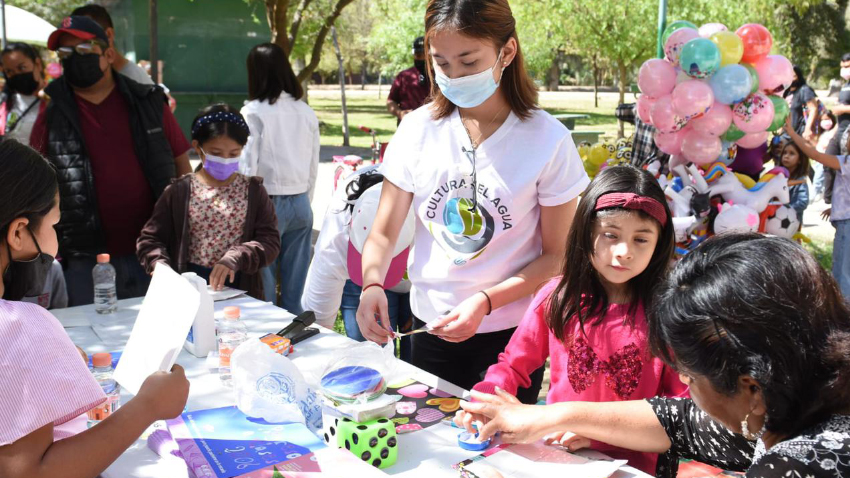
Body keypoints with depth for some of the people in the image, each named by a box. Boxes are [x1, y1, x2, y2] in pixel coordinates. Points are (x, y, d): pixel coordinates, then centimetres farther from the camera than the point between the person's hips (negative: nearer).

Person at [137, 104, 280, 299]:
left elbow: (270, 240, 0)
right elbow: (149, 239, 10)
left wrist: (236, 257, -16)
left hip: (240, 289, 0)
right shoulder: (179, 192, 6)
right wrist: (160, 264, -10)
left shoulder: (252, 191, 7)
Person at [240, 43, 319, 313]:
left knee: (263, 288, 4)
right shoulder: (306, 113, 5)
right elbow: (314, 168, 10)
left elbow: (247, 167, -9)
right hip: (300, 205, 5)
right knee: (294, 292, 11)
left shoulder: (253, 112, -9)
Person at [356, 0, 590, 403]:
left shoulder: (547, 140, -12)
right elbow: (384, 233, -1)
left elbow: (557, 255, -7)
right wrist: (372, 285, -21)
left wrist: (486, 301, -20)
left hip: (511, 335, -2)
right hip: (431, 327, 3)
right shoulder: (418, 130, -5)